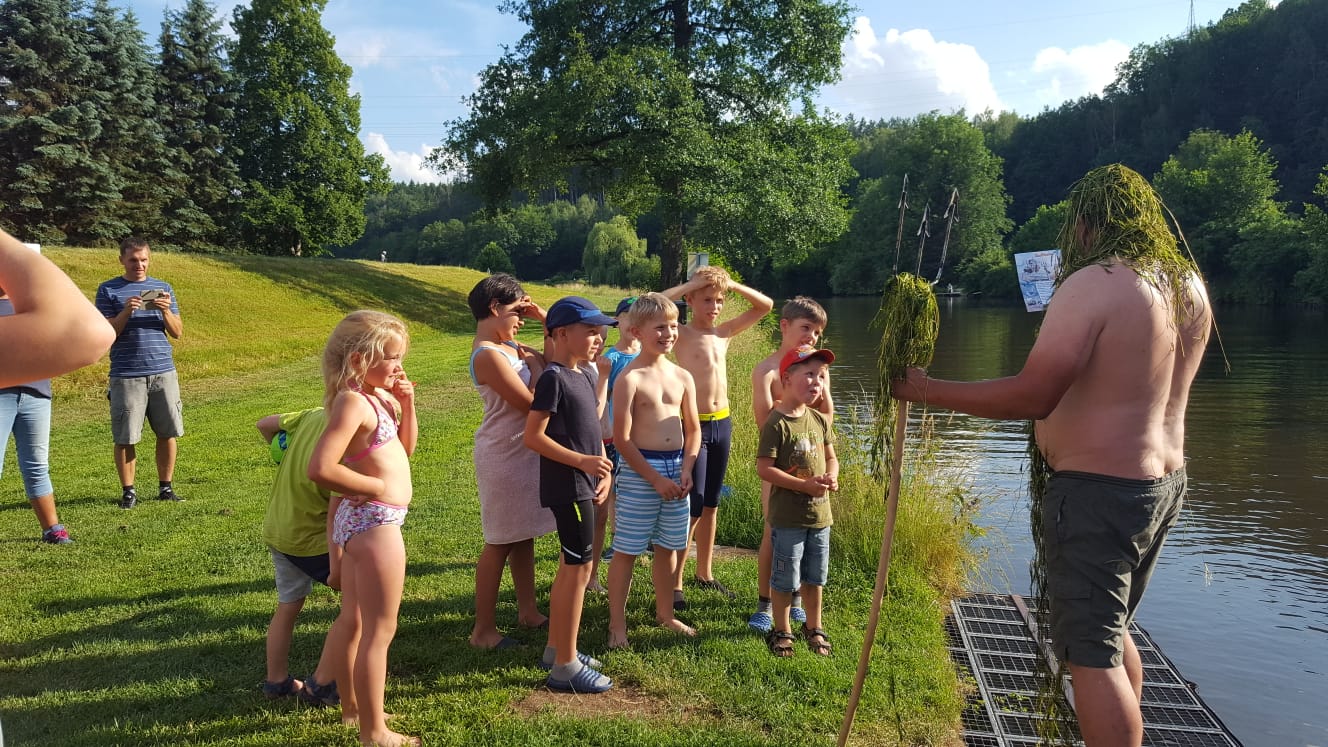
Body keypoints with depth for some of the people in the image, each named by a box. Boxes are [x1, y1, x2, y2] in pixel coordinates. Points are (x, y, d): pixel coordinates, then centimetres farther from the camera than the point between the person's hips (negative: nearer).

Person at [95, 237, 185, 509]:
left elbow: (177, 332, 9)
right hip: (126, 376, -2)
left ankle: (165, 487, 14)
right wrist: (126, 312, -17)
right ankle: (128, 491, 10)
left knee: (167, 433, 3)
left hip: (164, 373, 2)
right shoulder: (108, 290, 4)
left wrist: (166, 311, -10)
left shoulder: (162, 288, 12)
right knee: (125, 438, -1)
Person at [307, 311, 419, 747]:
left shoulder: (378, 396, 6)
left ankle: (353, 707, 38)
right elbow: (320, 469, -31)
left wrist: (406, 405, 1)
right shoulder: (353, 402, -21)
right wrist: (376, 486, -18)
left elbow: (405, 448, 16)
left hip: (358, 519, 10)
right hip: (375, 522, -10)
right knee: (380, 631, 1)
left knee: (354, 621, 21)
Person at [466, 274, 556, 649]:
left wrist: (544, 318, 6)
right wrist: (534, 364, -8)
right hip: (505, 456, -9)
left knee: (524, 536, 17)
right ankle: (483, 629, 12)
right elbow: (532, 404, -22)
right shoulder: (489, 354, -20)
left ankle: (528, 611, 31)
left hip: (524, 452, 9)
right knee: (500, 543, 0)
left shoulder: (507, 346, 9)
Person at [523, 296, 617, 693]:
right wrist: (582, 462, -21)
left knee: (570, 566, 17)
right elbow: (533, 437, -19)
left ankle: (557, 648, 30)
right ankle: (565, 666, 5)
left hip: (584, 483, 9)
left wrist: (605, 471, 6)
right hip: (567, 485, -9)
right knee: (579, 569, -5)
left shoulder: (584, 374, 12)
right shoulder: (553, 378, -15)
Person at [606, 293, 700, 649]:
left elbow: (693, 429, 12)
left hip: (677, 467, 6)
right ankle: (617, 623, 15)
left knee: (669, 546, 16)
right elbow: (621, 438, -14)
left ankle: (665, 613, 33)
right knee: (627, 550, 2)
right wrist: (656, 478, -14)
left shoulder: (682, 377, 6)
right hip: (639, 470, -6)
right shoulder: (630, 379, -11)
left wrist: (686, 470, -3)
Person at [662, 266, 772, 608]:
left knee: (710, 504, 16)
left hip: (722, 424, 6)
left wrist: (731, 284, 1)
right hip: (694, 426, -6)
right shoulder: (682, 335, -8)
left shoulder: (724, 332, 8)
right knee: (693, 507, -5)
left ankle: (705, 573, 29)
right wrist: (688, 285, -17)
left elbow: (765, 305, 14)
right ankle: (675, 583, 6)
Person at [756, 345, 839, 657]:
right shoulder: (777, 423, -16)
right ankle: (782, 630, 26)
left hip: (820, 514, 6)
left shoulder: (820, 420, 5)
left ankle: (813, 627, 37)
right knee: (785, 579, 7)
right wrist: (805, 485, -22)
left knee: (814, 577, 19)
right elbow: (764, 468, -19)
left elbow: (830, 457, 16)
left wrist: (832, 477, -7)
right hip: (788, 517, -6)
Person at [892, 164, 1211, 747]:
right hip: (1163, 481, 9)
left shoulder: (1092, 284, -20)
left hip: (1097, 493, -9)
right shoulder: (1189, 285, 6)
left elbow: (1032, 396, -26)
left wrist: (928, 391, -19)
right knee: (1112, 628, 25)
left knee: (1091, 651, 0)